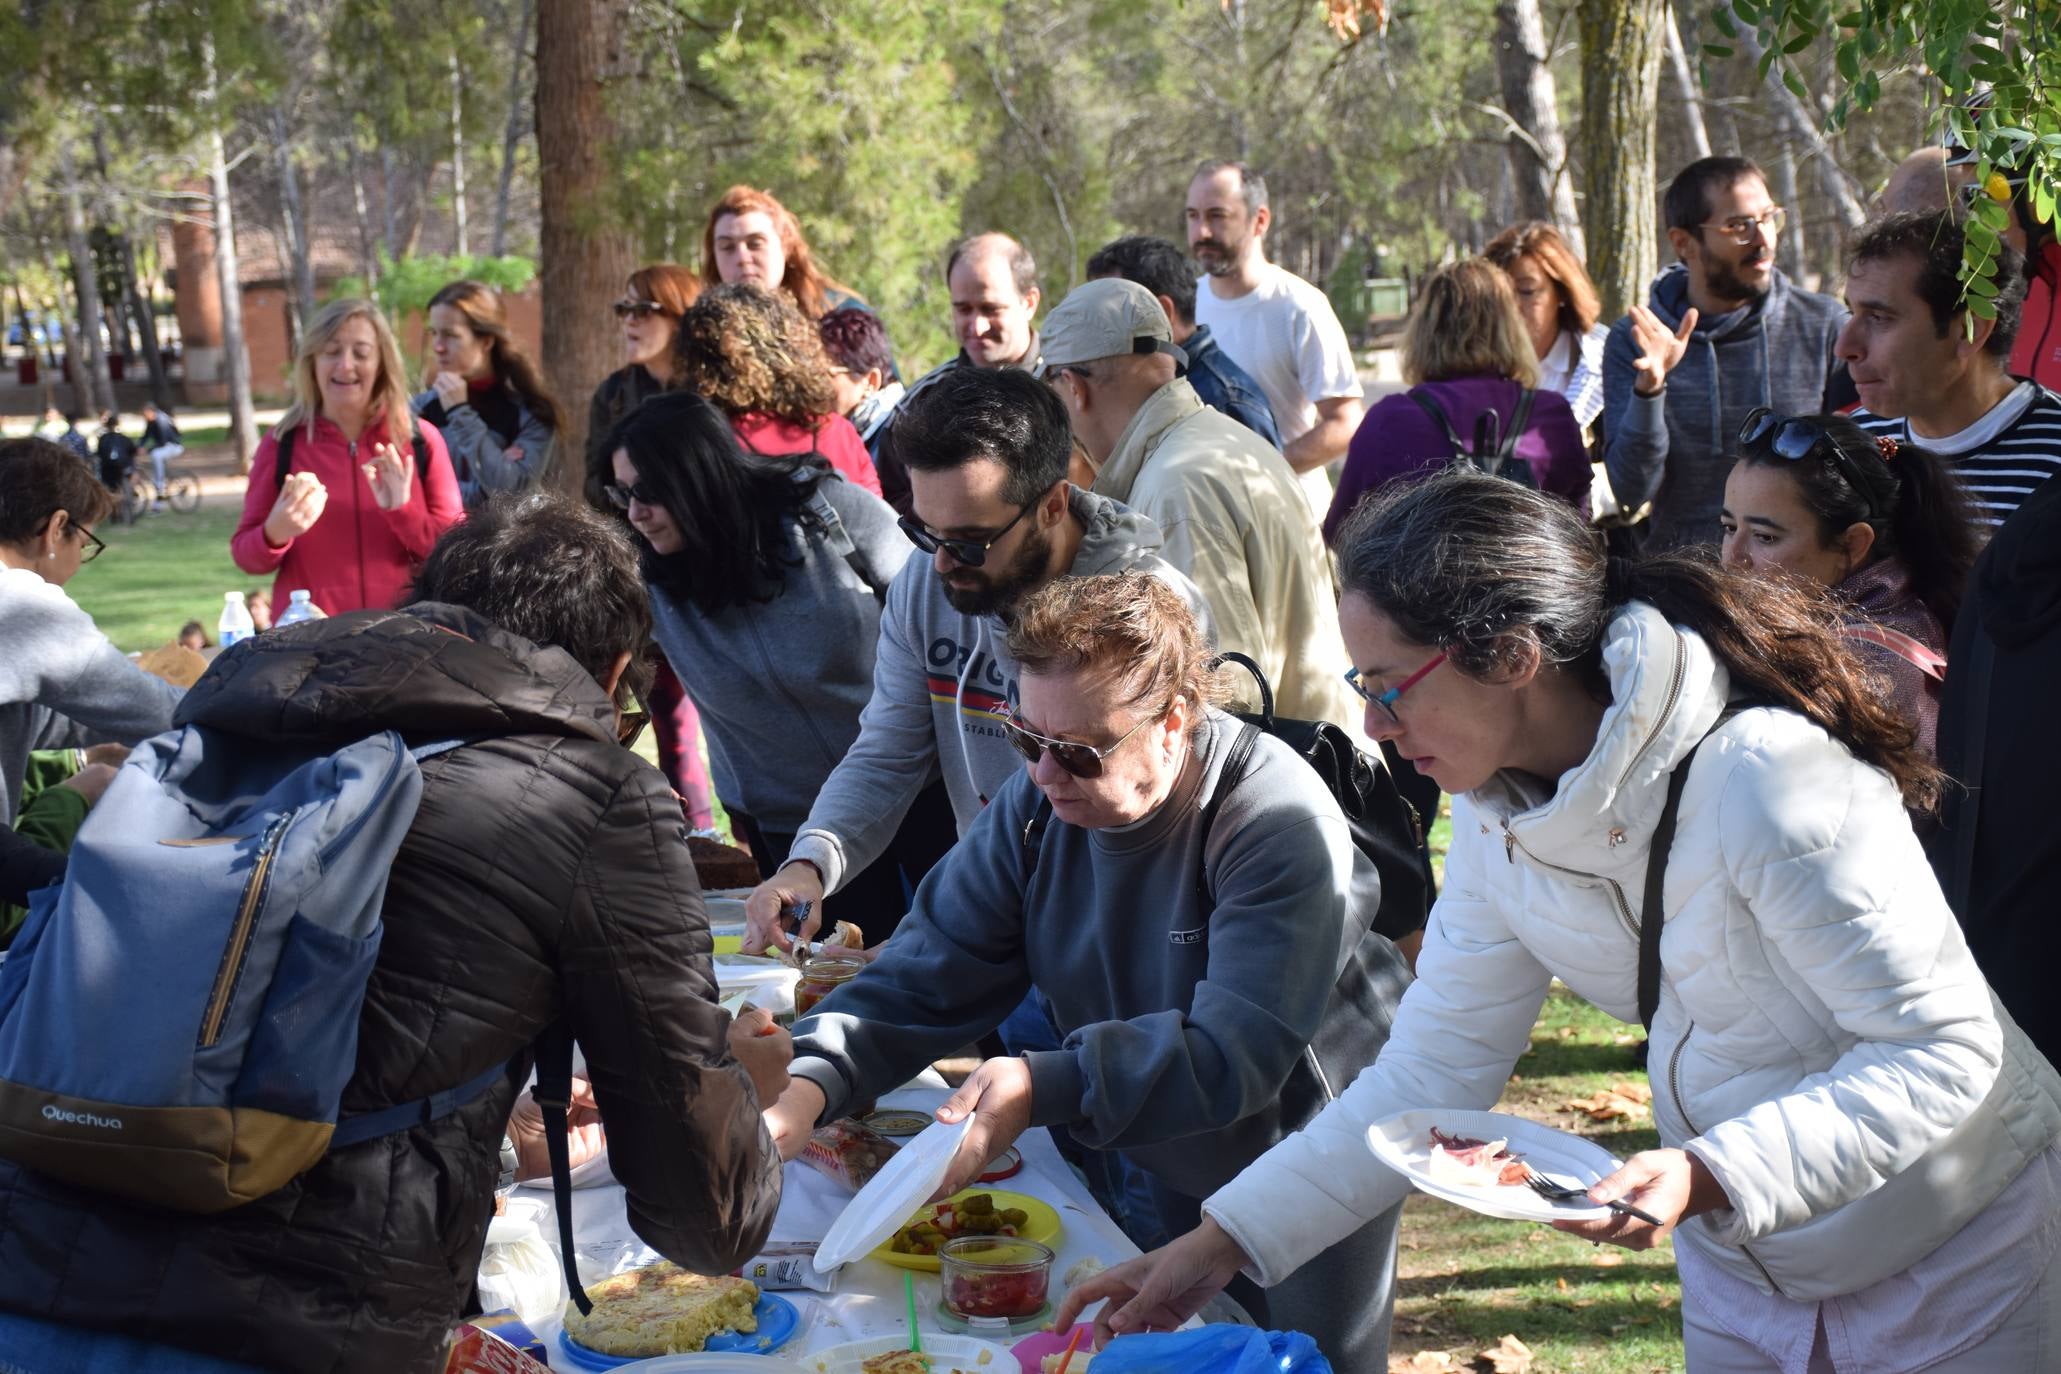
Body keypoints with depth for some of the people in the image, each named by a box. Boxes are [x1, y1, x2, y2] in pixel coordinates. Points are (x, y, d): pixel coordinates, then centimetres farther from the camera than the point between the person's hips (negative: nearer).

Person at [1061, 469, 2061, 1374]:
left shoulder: (1764, 783, -30)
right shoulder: (1496, 817, -7)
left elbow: (1943, 1052, -26)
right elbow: (1433, 1069, -1)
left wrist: (1708, 1176, -38)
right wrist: (1220, 1245, -6)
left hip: (1947, 1260, -6)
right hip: (1735, 1255, 6)